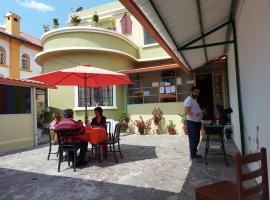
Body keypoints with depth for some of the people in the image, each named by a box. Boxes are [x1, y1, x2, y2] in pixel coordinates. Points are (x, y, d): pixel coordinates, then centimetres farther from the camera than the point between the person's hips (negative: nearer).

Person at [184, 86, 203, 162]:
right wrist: (193, 114, -39)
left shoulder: (195, 99, 20)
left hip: (197, 122, 10)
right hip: (192, 122, -10)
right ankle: (193, 156, 1)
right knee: (193, 140, -6)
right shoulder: (189, 99, -12)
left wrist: (201, 111, 14)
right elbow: (186, 110, -24)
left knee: (196, 139, 15)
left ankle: (194, 154, 26)